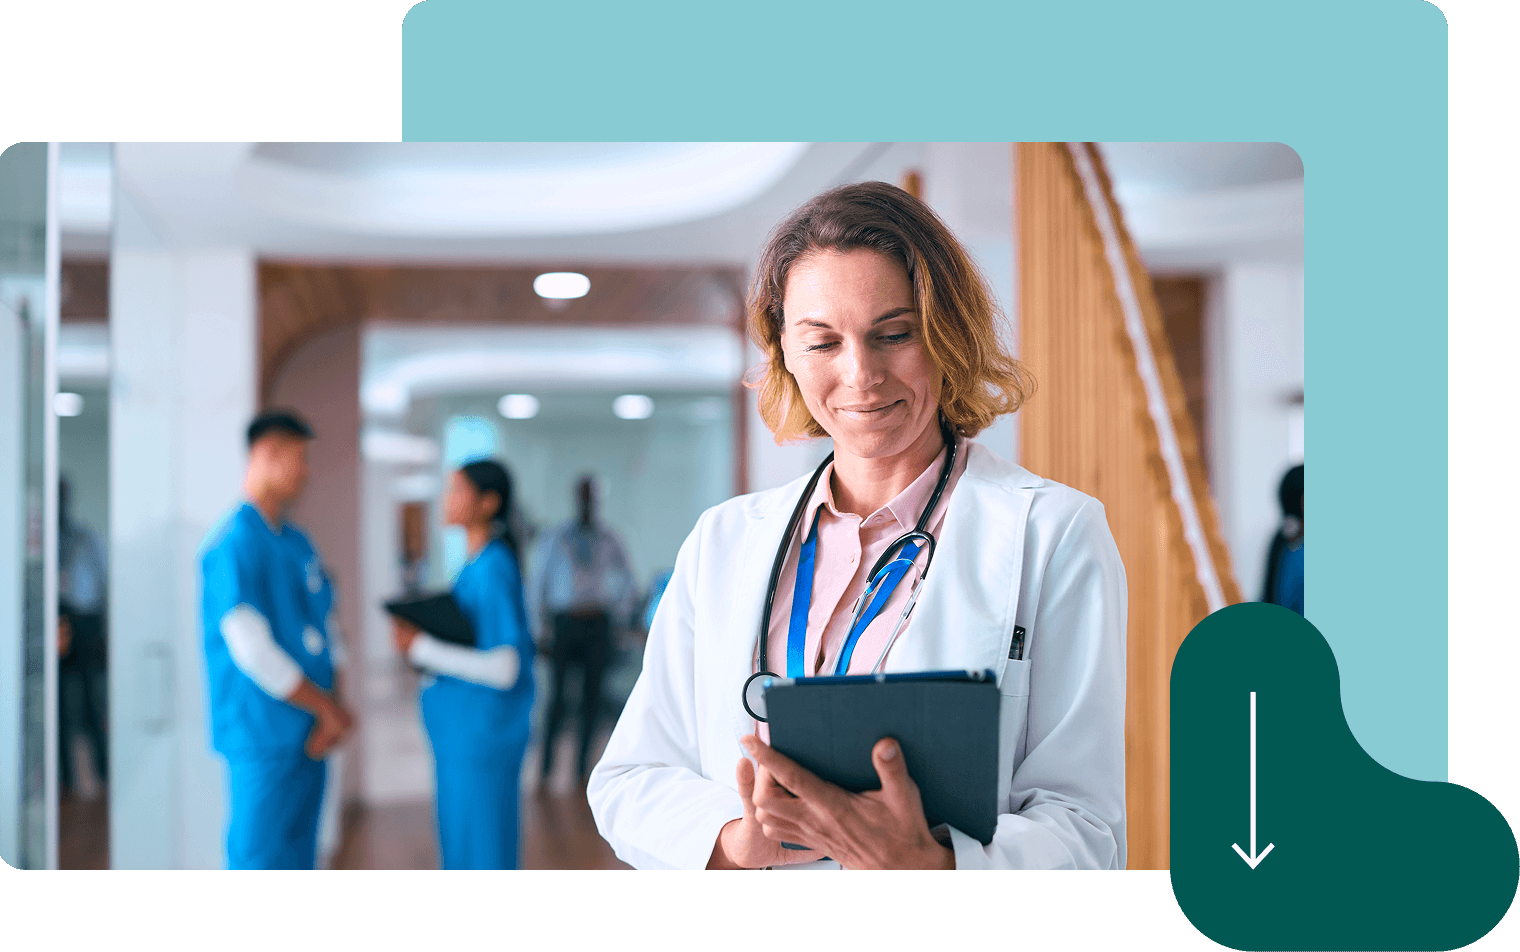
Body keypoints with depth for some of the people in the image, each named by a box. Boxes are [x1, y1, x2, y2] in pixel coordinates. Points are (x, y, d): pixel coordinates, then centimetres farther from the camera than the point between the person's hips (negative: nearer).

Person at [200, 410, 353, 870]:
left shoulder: (298, 543, 13)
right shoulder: (234, 544, -14)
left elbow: (328, 624, 15)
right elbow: (253, 652, -20)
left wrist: (333, 709, 0)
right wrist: (328, 709, -11)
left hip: (310, 737, 8)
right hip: (263, 740, -8)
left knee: (299, 856, 14)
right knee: (260, 855, -2)